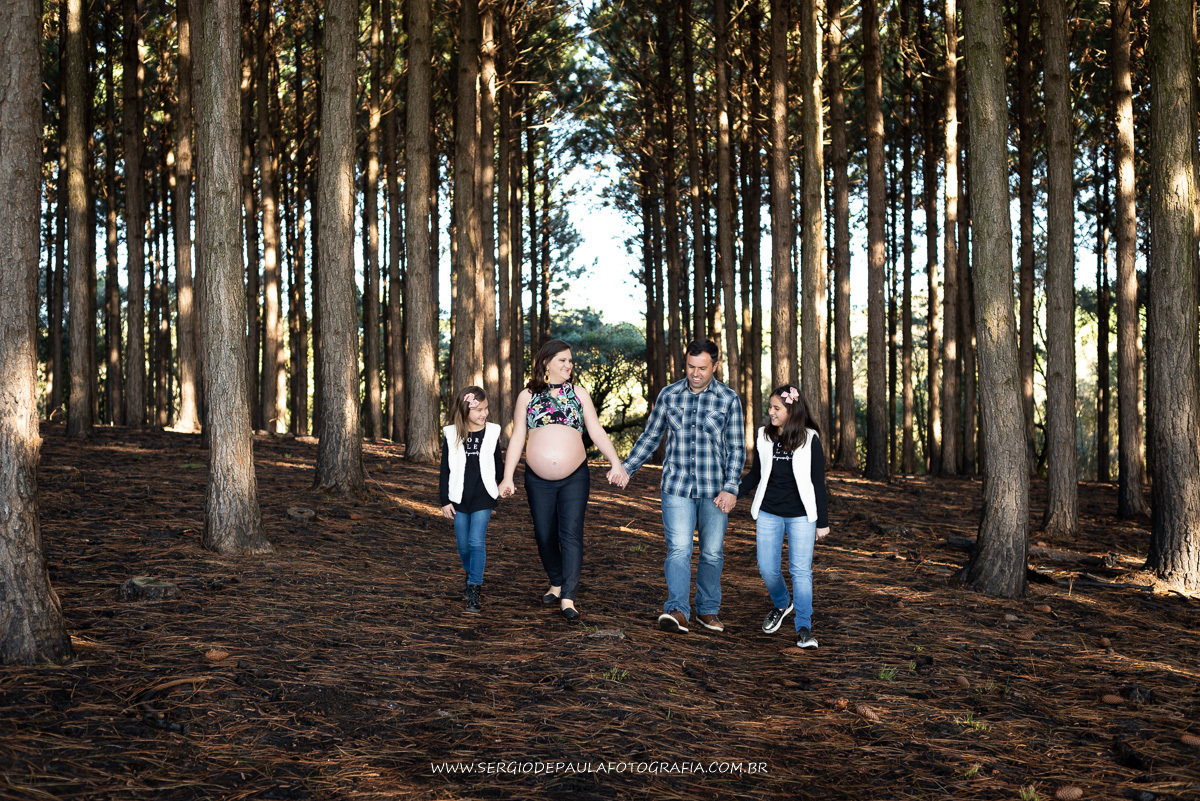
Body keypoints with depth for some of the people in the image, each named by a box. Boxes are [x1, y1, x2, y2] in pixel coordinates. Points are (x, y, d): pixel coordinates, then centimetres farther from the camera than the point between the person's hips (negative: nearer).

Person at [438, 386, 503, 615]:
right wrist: (444, 500, 0)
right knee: (463, 545, 10)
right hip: (459, 499, 2)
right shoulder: (452, 435, -1)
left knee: (477, 542, -12)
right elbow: (445, 470, 3)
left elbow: (498, 465, 10)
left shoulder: (492, 433, 0)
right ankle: (472, 577, 35)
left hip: (483, 499, -1)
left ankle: (474, 591, -9)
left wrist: (502, 487, 13)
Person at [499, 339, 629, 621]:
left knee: (571, 534, -9)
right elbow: (517, 438, 5)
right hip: (538, 479, 1)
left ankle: (568, 598, -9)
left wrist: (616, 464, -7)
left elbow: (597, 432, 4)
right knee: (544, 536, 6)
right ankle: (556, 584, 29)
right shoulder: (527, 396, 6)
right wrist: (508, 477, 0)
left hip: (575, 478, 0)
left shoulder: (578, 394, 8)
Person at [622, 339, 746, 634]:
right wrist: (626, 468, 4)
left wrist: (730, 488, -10)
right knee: (678, 549, -11)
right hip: (677, 488, 0)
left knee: (712, 552, 8)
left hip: (715, 490, 0)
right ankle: (677, 611, -16)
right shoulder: (669, 396, 3)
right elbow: (650, 437, 12)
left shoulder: (729, 399, -1)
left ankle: (708, 610, 22)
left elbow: (737, 448, -1)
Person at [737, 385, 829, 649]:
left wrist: (822, 521, -1)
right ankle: (781, 604, 34)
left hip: (801, 516, -3)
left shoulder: (810, 440, -6)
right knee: (767, 568, 3)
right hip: (768, 513, 3)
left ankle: (804, 627, 5)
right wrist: (735, 492, -3)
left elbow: (818, 483, -2)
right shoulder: (763, 437, 2)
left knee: (801, 570, -4)